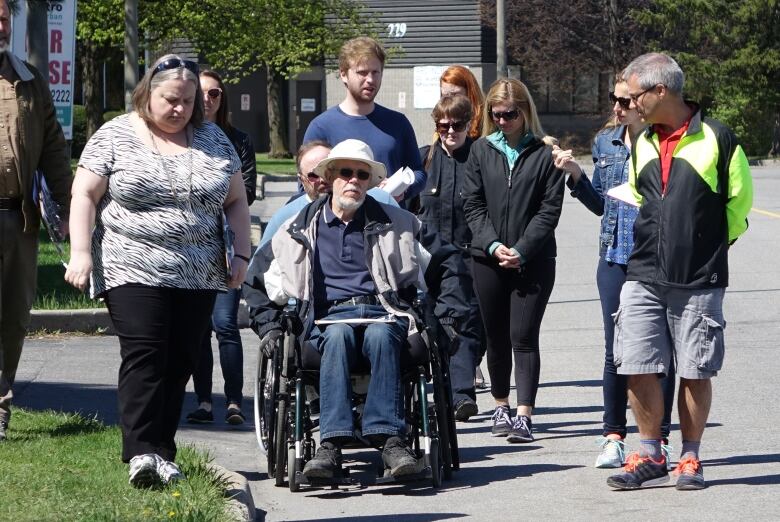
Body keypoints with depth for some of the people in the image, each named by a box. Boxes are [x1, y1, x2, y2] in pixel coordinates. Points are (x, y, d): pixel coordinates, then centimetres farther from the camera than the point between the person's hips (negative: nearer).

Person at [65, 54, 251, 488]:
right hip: (135, 270, -4)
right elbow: (84, 196, -1)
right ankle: (141, 451, -19)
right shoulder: (116, 137, 1)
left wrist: (241, 255, 5)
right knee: (144, 355, -14)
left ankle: (161, 451, 10)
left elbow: (235, 201, 15)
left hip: (199, 275, 4)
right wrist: (81, 253, -10)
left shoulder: (213, 140, 11)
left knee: (181, 362, 3)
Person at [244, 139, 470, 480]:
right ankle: (331, 443, -50)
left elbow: (447, 264, 21)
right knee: (338, 336, -38)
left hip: (385, 314, 0)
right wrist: (269, 327, 11)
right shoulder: (301, 229, 16)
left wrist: (448, 316, 9)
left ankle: (389, 437, -48)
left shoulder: (396, 223, 17)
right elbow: (256, 279, 24)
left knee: (381, 335, -37)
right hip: (328, 319, 0)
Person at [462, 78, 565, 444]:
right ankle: (501, 406, 24)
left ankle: (524, 415, -10)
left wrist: (521, 250, -12)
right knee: (496, 337, 11)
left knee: (524, 336, -8)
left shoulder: (545, 152, -1)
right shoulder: (481, 150, 8)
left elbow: (550, 209, -5)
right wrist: (493, 245, -8)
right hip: (488, 259, 3)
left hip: (534, 260, -3)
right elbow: (472, 204, 5)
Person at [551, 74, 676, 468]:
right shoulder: (606, 142, 10)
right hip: (615, 258, 5)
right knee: (615, 350, 7)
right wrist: (575, 173, 4)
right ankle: (613, 435, 16)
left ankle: (659, 438, 12)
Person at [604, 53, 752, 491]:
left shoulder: (716, 139, -5)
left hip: (699, 279, -4)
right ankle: (651, 458, 11)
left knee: (695, 371, 2)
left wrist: (714, 242, 9)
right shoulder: (642, 144, 12)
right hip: (644, 276, 5)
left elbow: (740, 198, 3)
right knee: (639, 368, -1)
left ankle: (691, 459, 12)